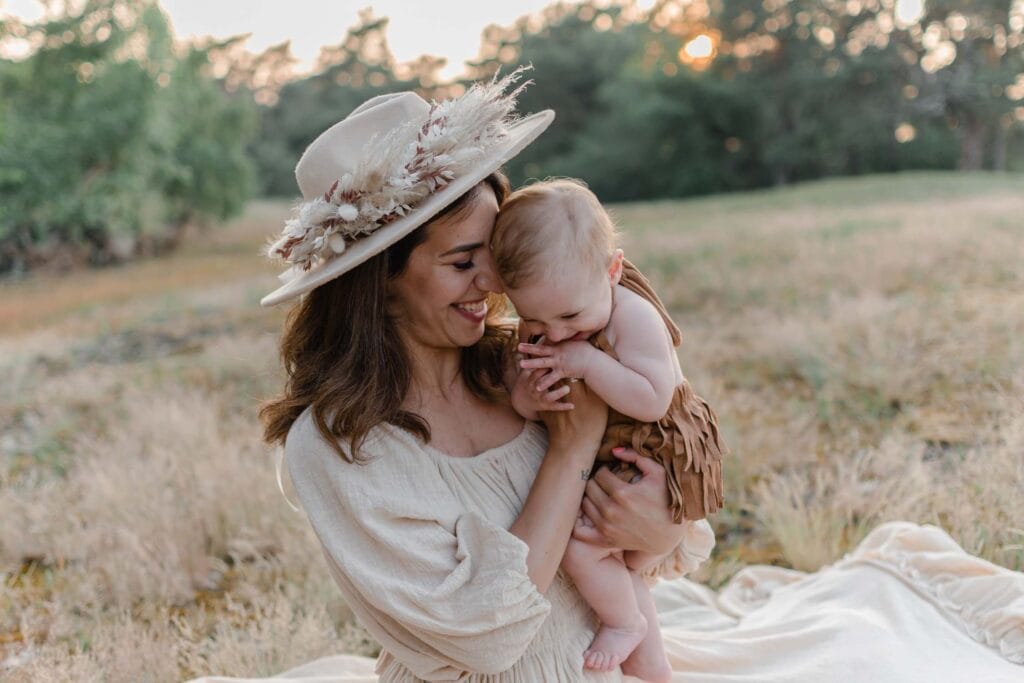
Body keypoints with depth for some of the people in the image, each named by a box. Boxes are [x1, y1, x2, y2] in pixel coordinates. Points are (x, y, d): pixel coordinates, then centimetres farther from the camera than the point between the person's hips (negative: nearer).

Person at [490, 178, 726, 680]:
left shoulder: (635, 318, -26)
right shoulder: (538, 332, -6)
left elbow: (652, 400, -34)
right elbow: (522, 402, -2)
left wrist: (588, 362, -35)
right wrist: (526, 398, -25)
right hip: (594, 464, 8)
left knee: (579, 546, -19)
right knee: (622, 573, 22)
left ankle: (625, 622, 11)